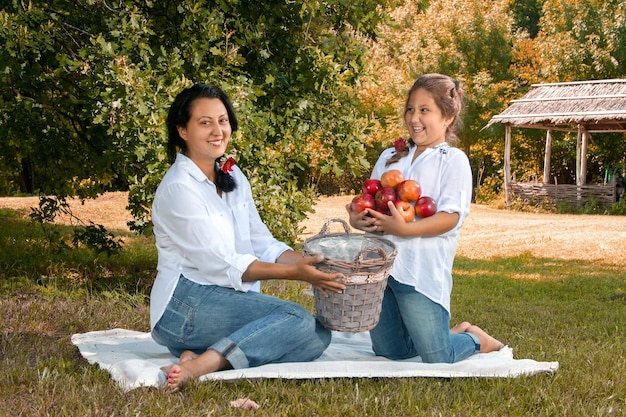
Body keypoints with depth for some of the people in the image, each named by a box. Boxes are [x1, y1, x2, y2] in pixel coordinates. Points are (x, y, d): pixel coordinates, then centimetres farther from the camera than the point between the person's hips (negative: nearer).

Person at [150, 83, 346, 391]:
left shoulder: (232, 176, 13)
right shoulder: (178, 188, -13)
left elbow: (262, 243, 9)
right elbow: (220, 265, -17)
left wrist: (307, 262, -9)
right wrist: (294, 272, -22)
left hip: (232, 300, 8)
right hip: (186, 305, -8)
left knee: (318, 336, -13)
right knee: (298, 319, -25)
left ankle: (206, 356, -19)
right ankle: (200, 365, -30)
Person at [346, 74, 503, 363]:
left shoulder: (453, 160, -2)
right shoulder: (390, 157, 16)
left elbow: (450, 217, -13)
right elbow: (369, 202, 15)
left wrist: (404, 229, -26)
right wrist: (358, 218, -9)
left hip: (422, 270, -6)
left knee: (437, 358, -7)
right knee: (389, 351, 13)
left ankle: (477, 340, 25)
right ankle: (454, 333, 36)